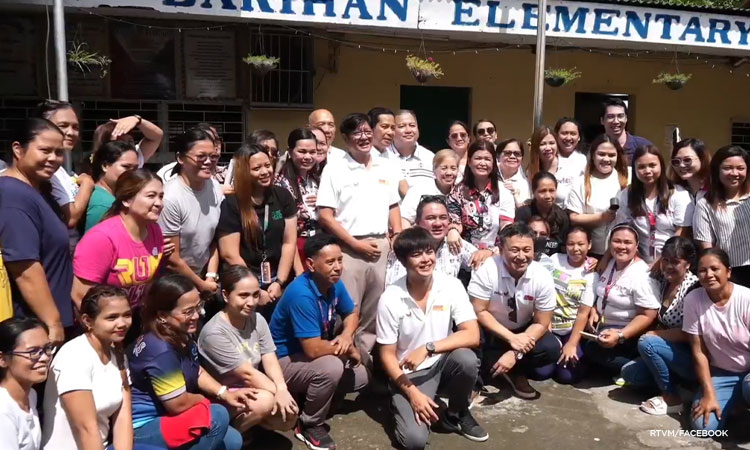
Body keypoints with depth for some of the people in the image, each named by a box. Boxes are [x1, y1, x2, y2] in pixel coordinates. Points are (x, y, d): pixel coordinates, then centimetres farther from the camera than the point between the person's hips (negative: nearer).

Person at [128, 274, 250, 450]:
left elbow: (196, 371, 13)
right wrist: (203, 399, -4)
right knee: (217, 416, -26)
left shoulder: (182, 335, -1)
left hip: (165, 416, 9)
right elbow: (178, 404, -25)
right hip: (142, 429, -9)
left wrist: (224, 393, -1)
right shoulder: (160, 351, -30)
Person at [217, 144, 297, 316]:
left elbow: (289, 243, 2)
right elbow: (229, 254, -11)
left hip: (278, 285, 3)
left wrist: (279, 282, -6)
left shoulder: (283, 196, 2)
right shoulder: (231, 204, -9)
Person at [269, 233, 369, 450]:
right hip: (284, 361, -8)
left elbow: (352, 314, 9)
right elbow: (313, 349, -34)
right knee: (331, 366, -33)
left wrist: (347, 336, -14)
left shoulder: (334, 283, -7)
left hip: (313, 356, 8)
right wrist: (349, 350, -17)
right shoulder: (301, 294, -31)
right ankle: (310, 425, -10)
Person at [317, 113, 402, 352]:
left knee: (375, 313, 11)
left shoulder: (385, 167, 12)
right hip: (349, 249, -4)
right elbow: (325, 216, -8)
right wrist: (356, 244, -11)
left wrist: (398, 237, 3)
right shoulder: (334, 169, -3)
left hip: (382, 247, 5)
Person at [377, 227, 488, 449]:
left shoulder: (451, 286, -12)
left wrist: (428, 348, -27)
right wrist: (413, 393, -18)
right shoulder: (390, 299, -16)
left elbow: (472, 336, -18)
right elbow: (387, 355, -9)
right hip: (408, 374, -2)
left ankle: (456, 413, -1)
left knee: (466, 359, -31)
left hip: (442, 363, 3)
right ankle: (402, 402, 12)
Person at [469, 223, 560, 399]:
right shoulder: (487, 270, -25)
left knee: (551, 349, -24)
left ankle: (515, 372, 1)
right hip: (490, 330, -2)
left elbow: (541, 324, -13)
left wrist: (516, 353, -25)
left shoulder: (543, 277, -18)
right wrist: (511, 338, -27)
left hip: (524, 331, 2)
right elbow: (479, 312, -19)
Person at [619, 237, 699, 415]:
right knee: (628, 373, -4)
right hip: (670, 352, 8)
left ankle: (672, 398, -11)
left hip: (694, 358, -8)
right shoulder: (663, 283, 4)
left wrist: (654, 334, -15)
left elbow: (689, 333, -22)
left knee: (647, 342, -26)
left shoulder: (694, 288, -19)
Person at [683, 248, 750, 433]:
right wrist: (709, 394, -13)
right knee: (704, 426, -17)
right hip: (721, 373, 2)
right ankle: (734, 401, 14)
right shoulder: (693, 299, -12)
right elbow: (699, 352, -8)